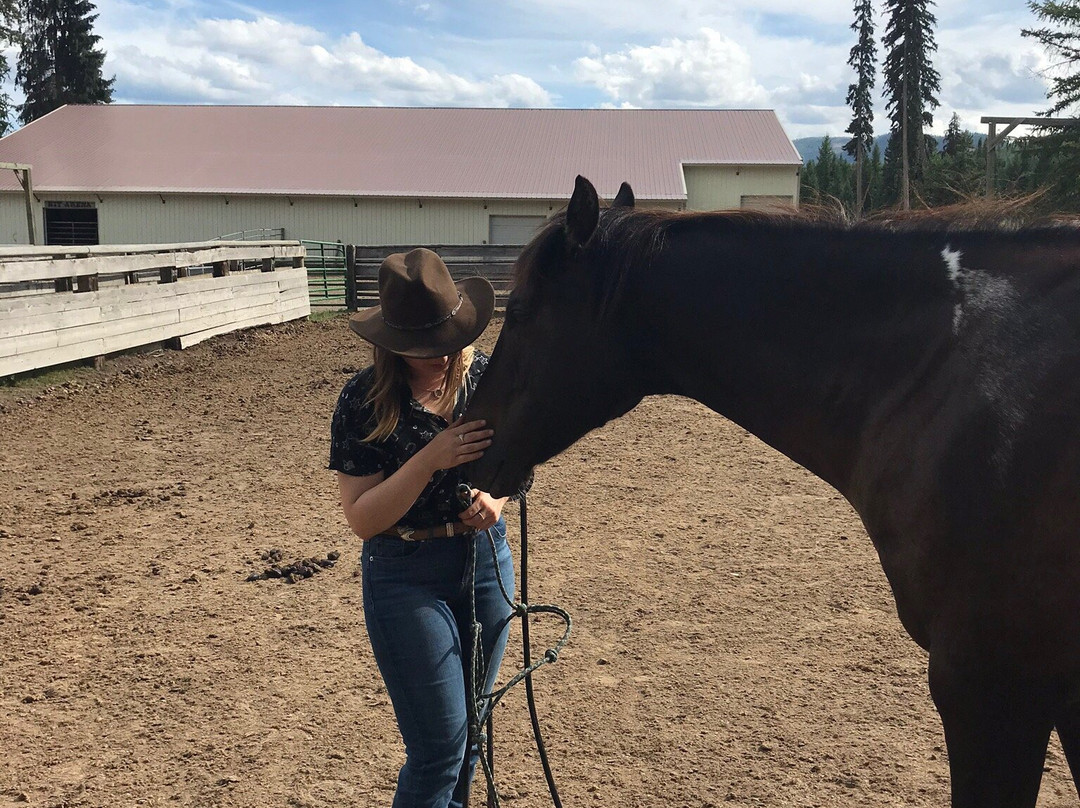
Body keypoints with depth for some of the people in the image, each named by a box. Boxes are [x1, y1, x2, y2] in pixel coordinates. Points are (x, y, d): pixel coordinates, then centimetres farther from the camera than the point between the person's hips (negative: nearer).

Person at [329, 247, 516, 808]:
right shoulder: (364, 402, -15)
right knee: (440, 746, -1)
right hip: (406, 577, -4)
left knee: (471, 728, 18)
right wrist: (431, 459, -29)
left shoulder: (484, 378, -5)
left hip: (487, 562, 4)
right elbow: (361, 519, -16)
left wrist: (494, 499, -12)